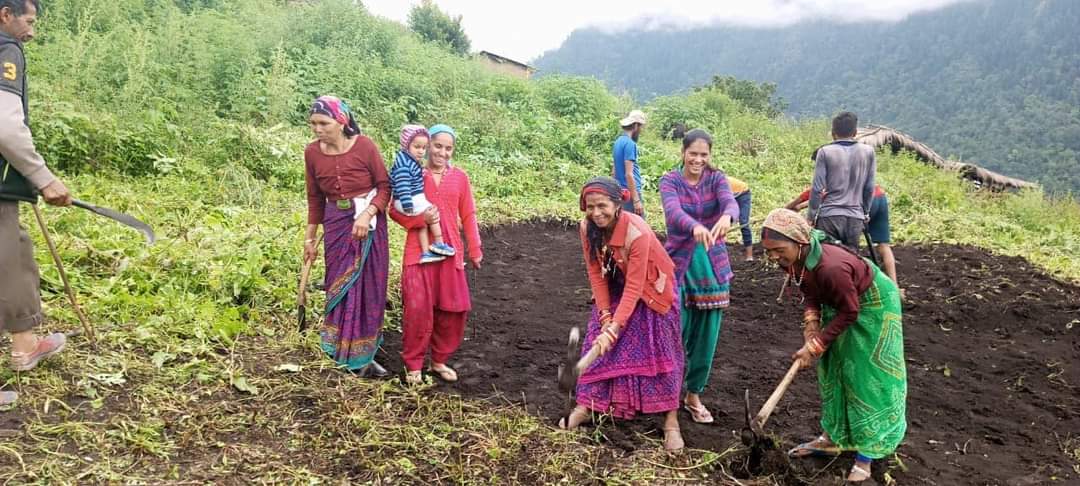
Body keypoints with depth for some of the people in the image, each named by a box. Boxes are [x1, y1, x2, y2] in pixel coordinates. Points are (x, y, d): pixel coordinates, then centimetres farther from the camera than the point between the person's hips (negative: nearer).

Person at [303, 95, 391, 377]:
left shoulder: (364, 146, -13)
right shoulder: (312, 152, -2)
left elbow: (384, 186, -7)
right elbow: (315, 198, 7)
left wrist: (367, 215, -22)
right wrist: (310, 238, 10)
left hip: (369, 224, -2)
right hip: (337, 226, 3)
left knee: (369, 287, 5)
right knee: (341, 287, 7)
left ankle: (363, 354, 19)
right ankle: (348, 355, 20)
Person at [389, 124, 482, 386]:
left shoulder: (460, 177, 6)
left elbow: (468, 215, 10)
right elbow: (395, 210, 1)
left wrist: (475, 250, 9)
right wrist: (421, 219, -16)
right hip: (418, 252, -3)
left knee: (455, 309, 5)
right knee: (418, 308, -8)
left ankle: (439, 360, 24)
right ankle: (413, 365, 9)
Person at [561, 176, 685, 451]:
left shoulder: (637, 232, -35)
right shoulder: (588, 227, -20)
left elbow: (634, 287, -31)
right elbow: (595, 272, -10)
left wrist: (614, 328, -34)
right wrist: (605, 316, -14)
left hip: (648, 290, -4)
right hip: (613, 289, 5)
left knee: (657, 351, -5)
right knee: (599, 345, 1)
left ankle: (671, 421, 3)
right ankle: (585, 405, 13)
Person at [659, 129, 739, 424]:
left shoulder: (716, 179, 0)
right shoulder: (670, 181, -6)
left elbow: (730, 202, -21)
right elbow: (673, 212, -26)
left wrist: (727, 217, -46)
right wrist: (696, 227, -48)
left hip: (713, 263, 2)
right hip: (678, 262, -2)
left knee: (706, 333, 7)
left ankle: (694, 394, 24)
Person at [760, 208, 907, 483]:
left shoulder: (830, 267, -42)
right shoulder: (792, 261, -18)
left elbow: (849, 312, -28)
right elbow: (812, 295, -2)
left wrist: (816, 346, -22)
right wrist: (811, 325, -19)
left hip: (872, 305, -8)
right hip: (839, 303, 8)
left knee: (865, 376, -3)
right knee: (832, 369, 14)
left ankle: (866, 455, 8)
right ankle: (832, 439, 27)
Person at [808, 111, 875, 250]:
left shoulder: (825, 152, -4)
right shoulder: (868, 151, 5)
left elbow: (817, 189, -5)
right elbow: (869, 189, 7)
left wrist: (811, 217, 3)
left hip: (829, 216, -2)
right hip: (856, 218, 3)